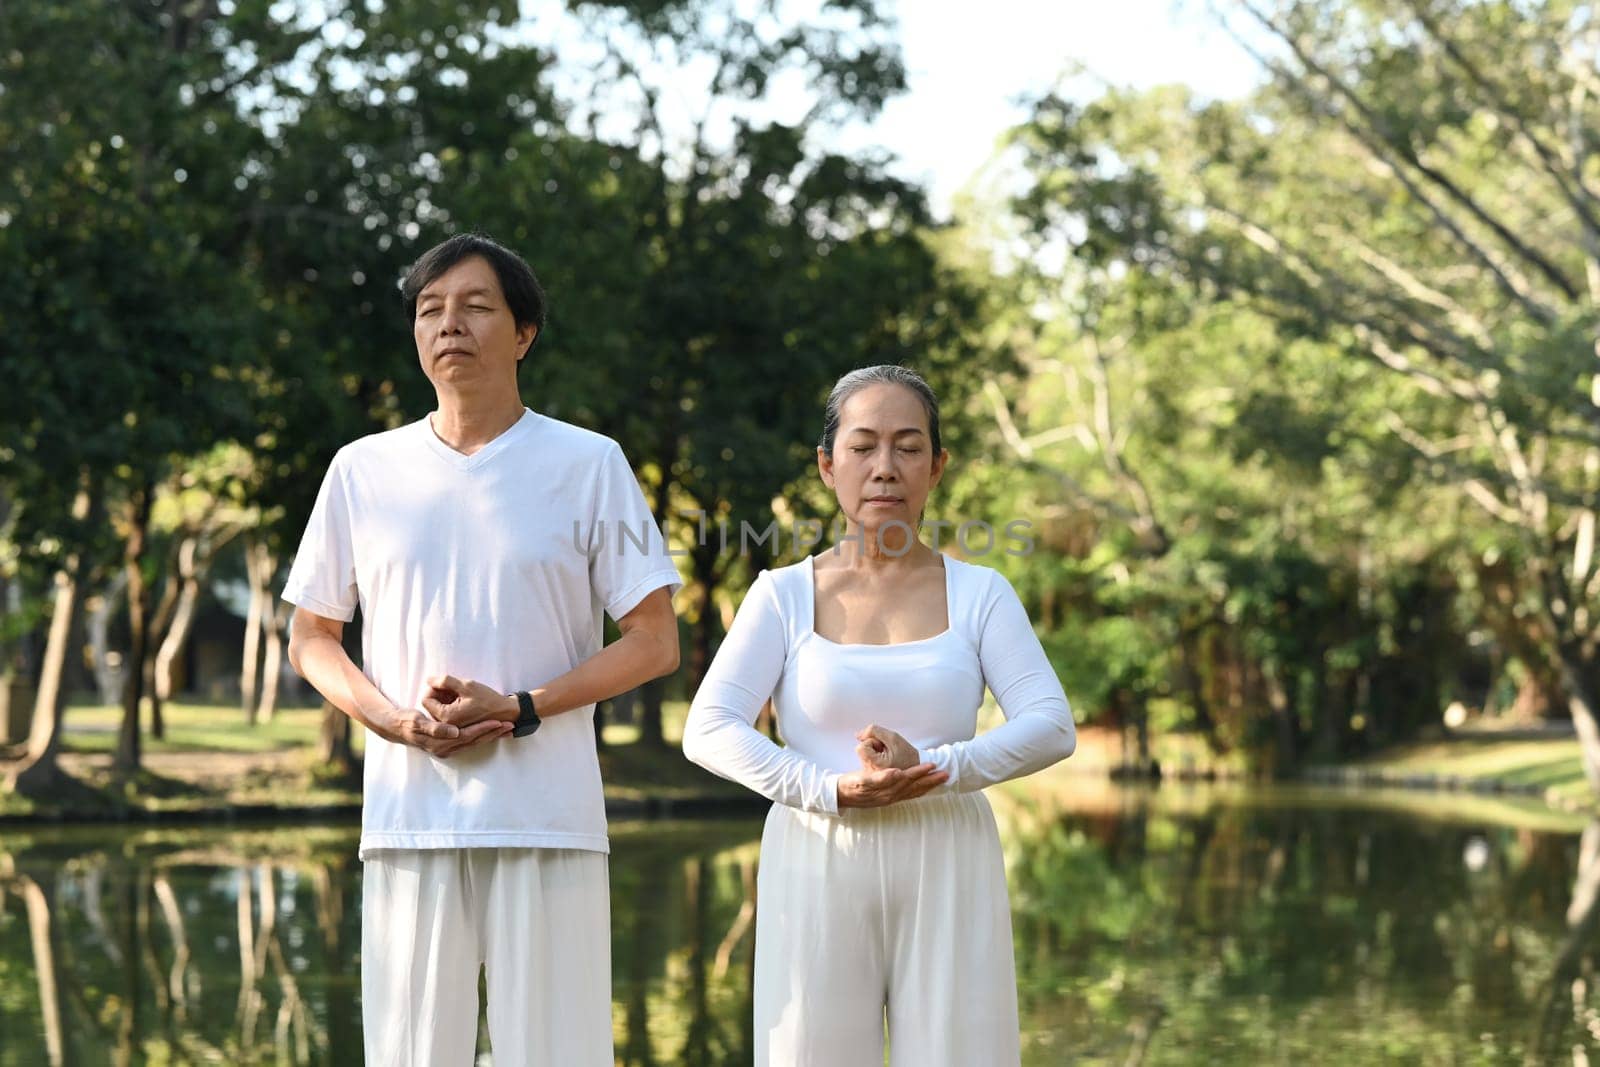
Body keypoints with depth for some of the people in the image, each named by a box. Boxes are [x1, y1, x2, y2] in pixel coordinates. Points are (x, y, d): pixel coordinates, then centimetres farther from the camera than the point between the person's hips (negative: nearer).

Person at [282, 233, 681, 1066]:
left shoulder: (588, 465, 4)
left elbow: (654, 641, 3)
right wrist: (394, 719, -4)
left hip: (548, 823, -2)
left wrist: (520, 710, -10)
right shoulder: (363, 471, 11)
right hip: (406, 814, 2)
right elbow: (311, 638, 16)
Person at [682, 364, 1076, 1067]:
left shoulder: (977, 594, 7)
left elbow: (1052, 726, -3)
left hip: (947, 873, 0)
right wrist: (832, 790, -18)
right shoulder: (785, 595, 5)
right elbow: (708, 730, -5)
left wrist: (933, 769, -18)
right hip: (819, 868, 0)